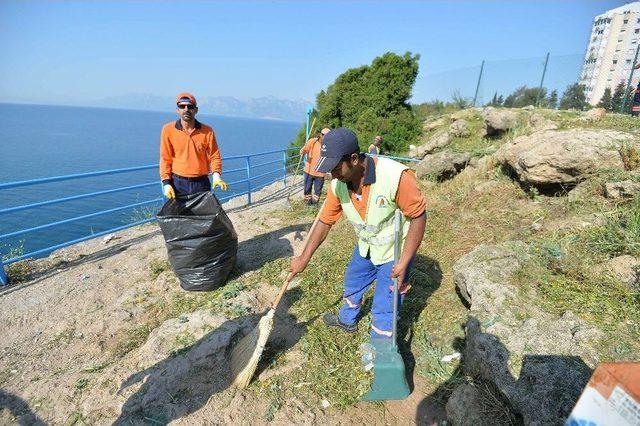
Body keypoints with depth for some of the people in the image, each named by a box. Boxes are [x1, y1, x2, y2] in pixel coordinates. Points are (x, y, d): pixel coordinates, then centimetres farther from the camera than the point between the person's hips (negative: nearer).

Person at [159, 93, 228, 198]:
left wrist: (216, 175, -13)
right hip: (177, 183, 0)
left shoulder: (207, 131, 2)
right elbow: (165, 158, 2)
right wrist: (166, 183, -7)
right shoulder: (168, 129, 1)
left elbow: (214, 156, 5)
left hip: (201, 183, 1)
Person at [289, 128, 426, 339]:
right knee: (351, 284, 26)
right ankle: (347, 320, 57)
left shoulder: (396, 176, -35)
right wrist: (304, 259, -1)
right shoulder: (338, 184, -16)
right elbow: (324, 222, -5)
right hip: (366, 247, 6)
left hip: (395, 251, -6)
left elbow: (418, 216, -24)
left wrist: (404, 262, -24)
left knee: (384, 309, 3)